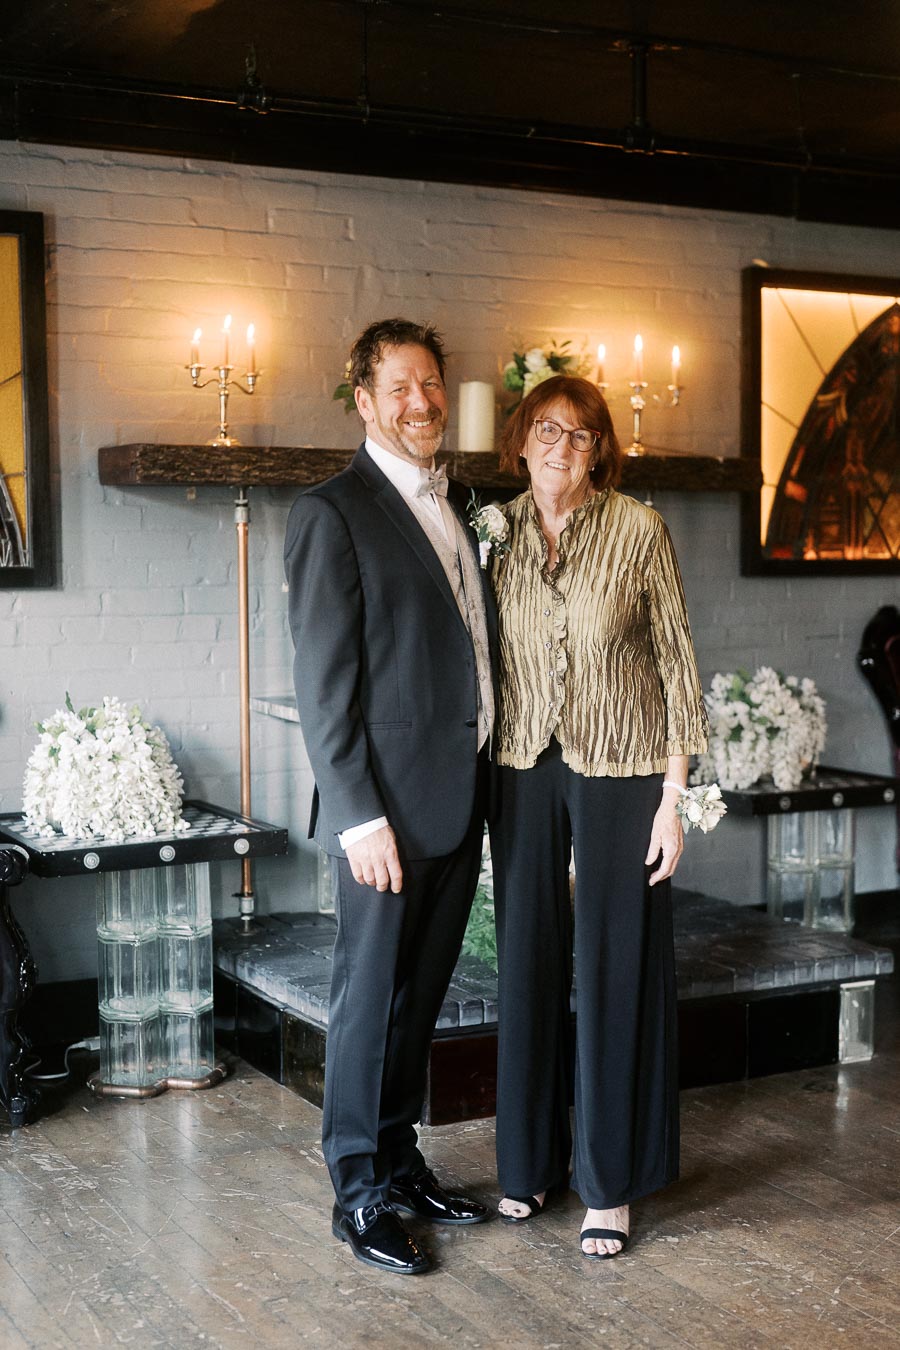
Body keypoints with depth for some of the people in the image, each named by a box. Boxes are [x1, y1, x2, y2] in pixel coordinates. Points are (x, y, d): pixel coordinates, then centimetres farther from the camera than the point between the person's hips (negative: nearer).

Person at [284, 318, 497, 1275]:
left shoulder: (458, 505, 14)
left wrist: (486, 784, 10)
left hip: (461, 797, 7)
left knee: (420, 996, 16)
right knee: (370, 999, 4)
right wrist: (360, 816, -17)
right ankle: (358, 1194, 18)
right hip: (389, 806, -7)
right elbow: (323, 685, -13)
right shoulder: (332, 514, -10)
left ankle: (401, 1165, 30)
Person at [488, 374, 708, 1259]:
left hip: (620, 772, -3)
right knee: (526, 961, 10)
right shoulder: (496, 532, 3)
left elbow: (676, 663, -4)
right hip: (525, 771, 3)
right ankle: (531, 1160, 26)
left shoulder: (638, 532, -7)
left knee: (614, 968, 3)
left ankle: (608, 1184, 15)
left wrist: (673, 797, -7)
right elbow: (480, 662, 9)